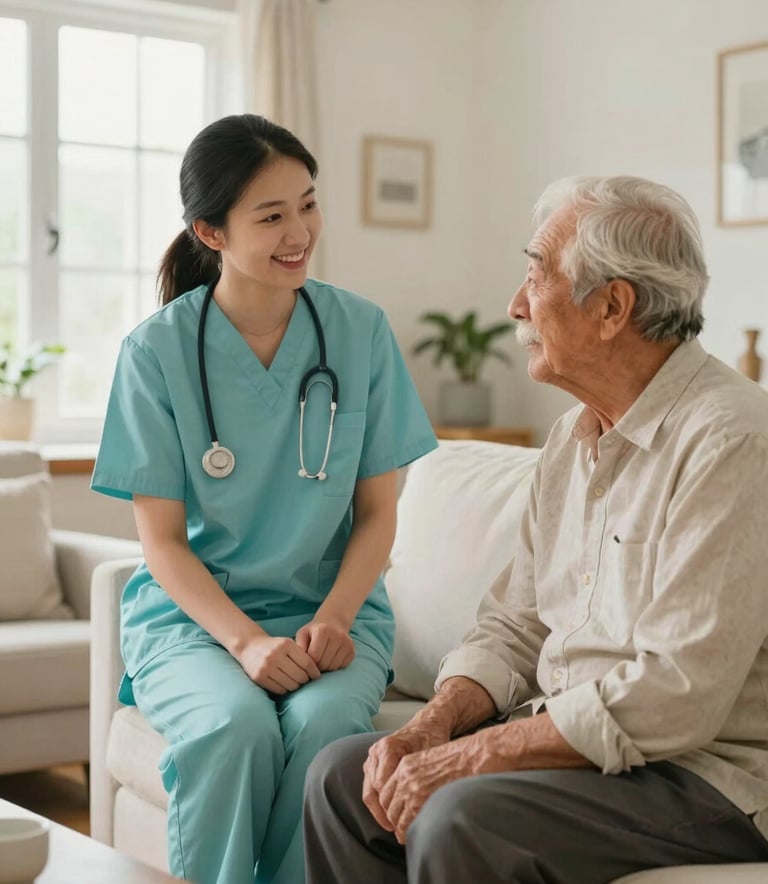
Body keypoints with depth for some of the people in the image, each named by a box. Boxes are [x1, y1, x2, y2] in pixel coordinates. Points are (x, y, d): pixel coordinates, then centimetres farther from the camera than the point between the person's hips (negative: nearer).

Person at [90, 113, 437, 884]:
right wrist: (247, 642, -18)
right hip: (192, 611, -1)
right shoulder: (156, 350, -4)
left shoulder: (361, 331, 0)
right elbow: (163, 538, -3)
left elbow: (376, 513, 4)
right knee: (234, 725, -32)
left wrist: (333, 618, -13)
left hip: (334, 605, 1)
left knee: (324, 722, -30)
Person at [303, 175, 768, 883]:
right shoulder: (574, 437, 11)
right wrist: (432, 727, -6)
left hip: (708, 774, -8)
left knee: (460, 819, -29)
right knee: (342, 776, 0)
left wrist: (470, 756, -21)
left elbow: (677, 696, -26)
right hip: (573, 737, 9)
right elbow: (514, 626, 13)